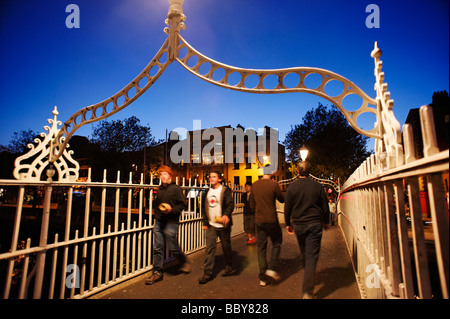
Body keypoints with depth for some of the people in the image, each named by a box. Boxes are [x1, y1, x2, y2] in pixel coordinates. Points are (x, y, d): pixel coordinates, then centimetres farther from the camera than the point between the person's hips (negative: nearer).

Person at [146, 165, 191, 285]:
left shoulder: (176, 188, -6)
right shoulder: (160, 189, 12)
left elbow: (182, 204, -8)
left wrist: (172, 210, -20)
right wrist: (157, 213, 9)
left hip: (171, 223, -6)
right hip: (159, 222, 6)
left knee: (173, 248, 3)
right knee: (158, 248, 8)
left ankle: (185, 262, 29)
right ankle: (157, 272, 20)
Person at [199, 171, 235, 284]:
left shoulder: (225, 190, -5)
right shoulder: (208, 192, 12)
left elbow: (230, 204, -14)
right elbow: (204, 208, 17)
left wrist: (226, 215, -32)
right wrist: (205, 222, 12)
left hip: (223, 225, -4)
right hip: (211, 225, 4)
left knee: (226, 247, 11)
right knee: (209, 248, 0)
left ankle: (229, 267, 32)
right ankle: (208, 273, 7)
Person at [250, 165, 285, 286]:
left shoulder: (254, 185, 2)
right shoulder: (274, 184, -13)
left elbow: (252, 205, 9)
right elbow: (282, 200, 1)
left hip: (259, 221, 4)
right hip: (271, 220, -4)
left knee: (261, 248, 11)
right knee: (276, 244, 18)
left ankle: (263, 278, 18)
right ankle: (272, 268, 10)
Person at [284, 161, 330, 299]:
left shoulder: (291, 187, -5)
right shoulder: (318, 186, -4)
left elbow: (287, 208, -1)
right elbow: (325, 207, 3)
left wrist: (288, 224, 12)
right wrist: (325, 222, 19)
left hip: (298, 225, 1)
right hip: (314, 225, -1)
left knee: (304, 254, 20)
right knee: (312, 256, 1)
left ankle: (308, 276, 41)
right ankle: (307, 292, -2)